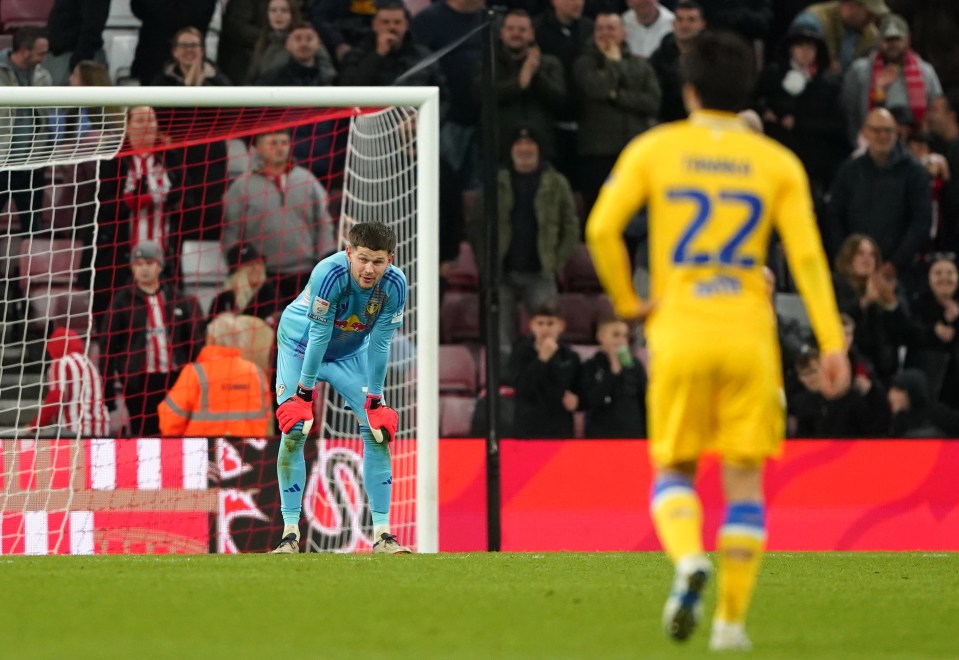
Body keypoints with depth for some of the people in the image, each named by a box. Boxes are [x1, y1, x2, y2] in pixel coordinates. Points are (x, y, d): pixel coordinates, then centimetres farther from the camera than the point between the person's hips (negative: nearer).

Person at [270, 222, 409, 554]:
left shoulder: (395, 285, -25)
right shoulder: (329, 274, -37)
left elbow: (379, 344, -16)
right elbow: (318, 336, -31)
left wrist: (374, 398, -13)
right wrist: (305, 391, -25)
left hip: (351, 353, 4)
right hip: (301, 348, -4)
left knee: (379, 432, -5)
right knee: (293, 432, -15)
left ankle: (381, 533, 0)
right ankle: (290, 532, -8)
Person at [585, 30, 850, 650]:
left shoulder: (653, 150, 3)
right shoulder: (778, 163, 4)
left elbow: (602, 228, -7)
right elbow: (807, 254, -4)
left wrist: (627, 303, 6)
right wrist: (832, 344, -5)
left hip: (679, 334, 0)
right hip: (749, 335, 0)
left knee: (674, 472, 11)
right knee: (745, 480, 8)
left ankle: (688, 560, -20)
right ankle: (732, 619, 4)